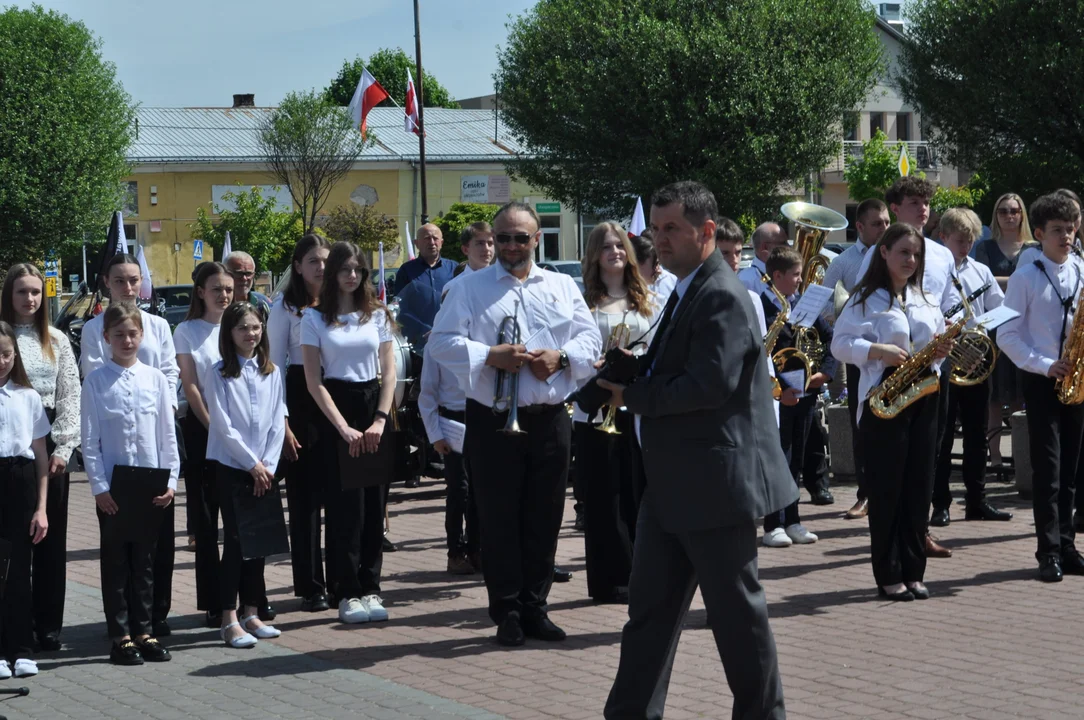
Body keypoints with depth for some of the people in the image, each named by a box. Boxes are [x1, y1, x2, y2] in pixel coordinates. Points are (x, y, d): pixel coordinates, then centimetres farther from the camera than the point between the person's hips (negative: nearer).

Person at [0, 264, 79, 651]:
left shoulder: (57, 340, 10)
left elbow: (70, 395, 7)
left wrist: (63, 447, -3)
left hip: (51, 445, 3)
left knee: (52, 536, 5)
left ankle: (48, 624, 11)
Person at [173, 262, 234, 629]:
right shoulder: (187, 332, 2)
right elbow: (190, 385, -2)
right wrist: (212, 427, -9)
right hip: (202, 429, -2)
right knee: (205, 520, 1)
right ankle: (213, 602, 6)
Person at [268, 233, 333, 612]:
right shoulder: (285, 307, 0)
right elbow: (276, 366, -1)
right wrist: (282, 423, -8)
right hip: (301, 400, -3)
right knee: (305, 495, 1)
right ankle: (310, 586, 8)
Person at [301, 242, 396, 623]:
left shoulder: (377, 314, 8)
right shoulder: (315, 318, 0)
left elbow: (388, 371, 6)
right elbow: (313, 381, -4)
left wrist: (380, 420, -8)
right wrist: (344, 428, -11)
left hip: (374, 403, 3)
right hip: (335, 410, -3)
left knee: (374, 503, 2)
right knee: (345, 503, -4)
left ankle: (370, 587, 8)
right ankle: (348, 592, 1)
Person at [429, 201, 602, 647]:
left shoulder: (563, 287, 13)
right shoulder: (470, 288, 4)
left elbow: (591, 338, 9)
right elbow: (442, 342, -4)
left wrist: (562, 356, -11)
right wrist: (490, 356, -17)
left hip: (550, 420, 3)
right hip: (493, 421, -3)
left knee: (544, 518, 7)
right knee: (499, 519, 1)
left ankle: (534, 607, 18)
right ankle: (507, 613, 9)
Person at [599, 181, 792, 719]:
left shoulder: (722, 297, -17)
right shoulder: (686, 292, 15)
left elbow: (709, 385, -25)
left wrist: (633, 396, -15)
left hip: (714, 483, -10)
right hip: (673, 486, 10)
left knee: (736, 608, 2)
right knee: (650, 607, 11)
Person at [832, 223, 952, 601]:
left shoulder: (926, 299, 14)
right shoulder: (866, 298, -3)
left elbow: (937, 341, 20)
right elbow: (840, 343, -8)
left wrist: (941, 350, -3)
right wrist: (877, 350, -22)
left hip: (923, 395, 6)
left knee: (919, 486, 6)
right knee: (887, 487, -2)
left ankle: (913, 572, 13)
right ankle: (888, 576, 5)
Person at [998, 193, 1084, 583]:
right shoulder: (1025, 278, -4)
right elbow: (1007, 334, -5)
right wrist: (1044, 365, -14)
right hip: (1042, 382, -3)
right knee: (1047, 469, -5)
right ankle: (1049, 551, -2)